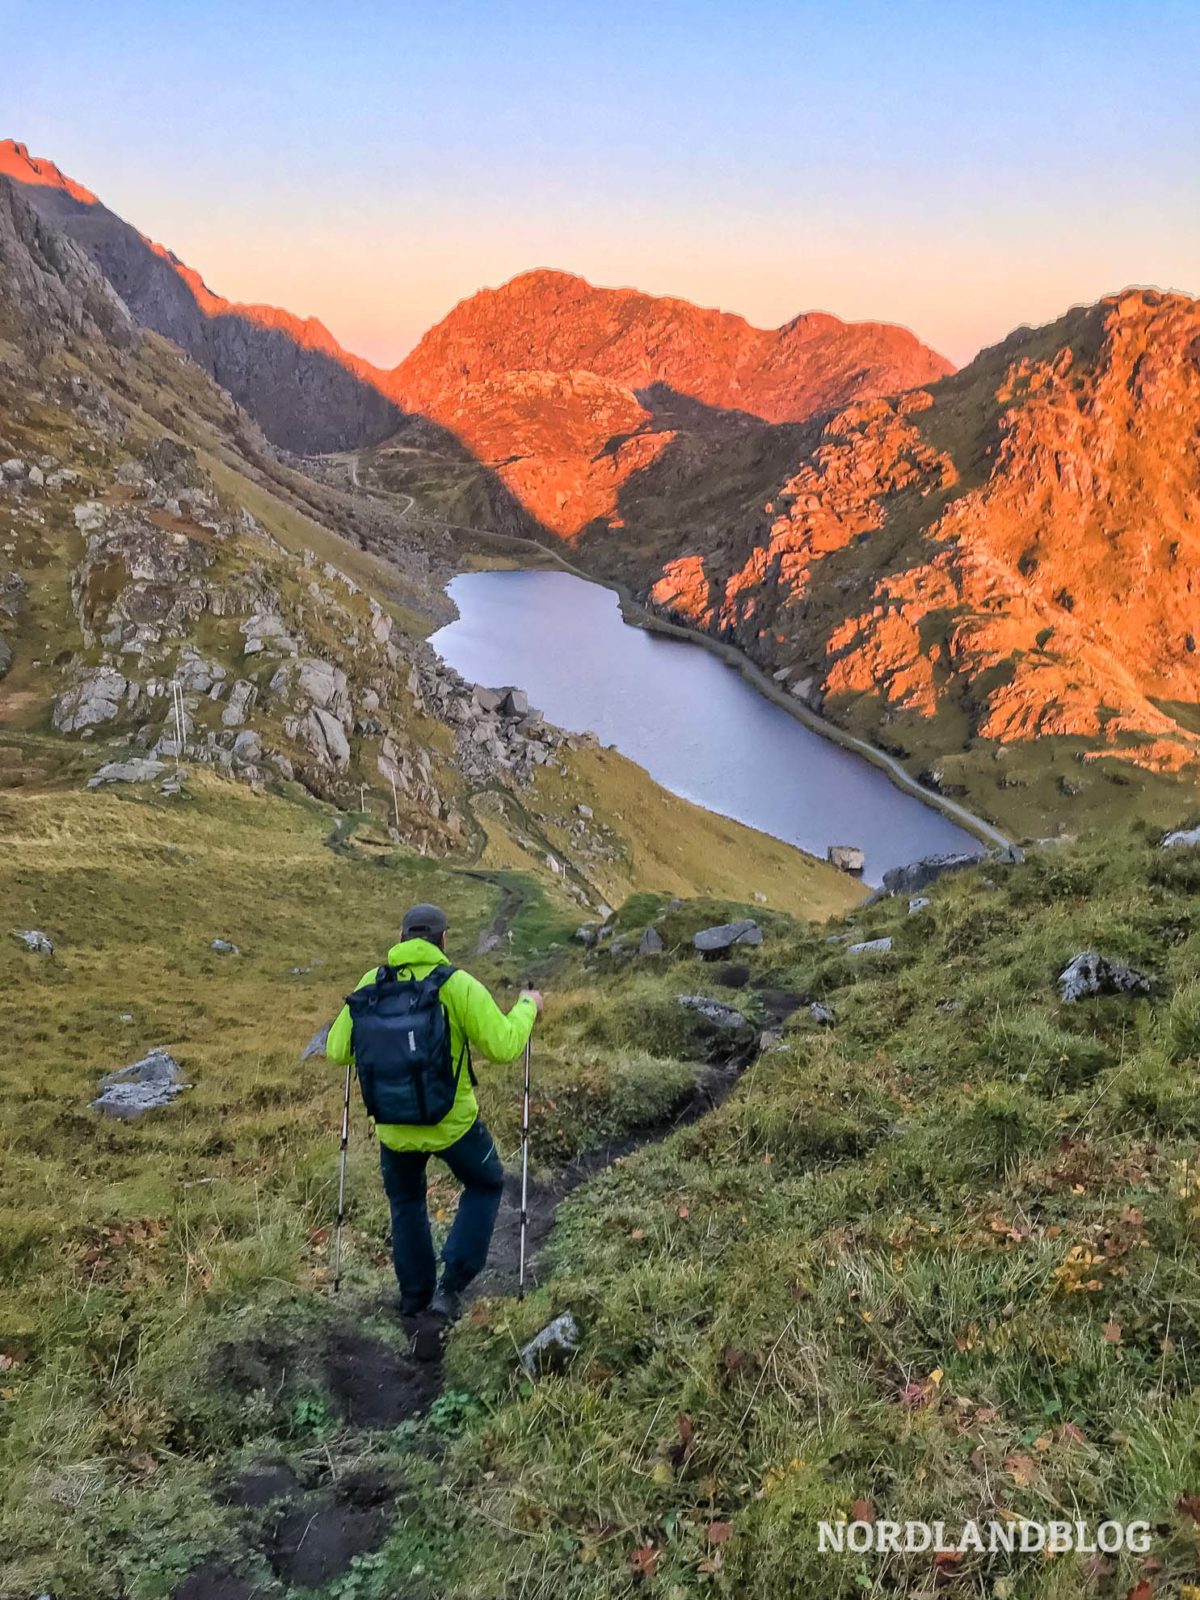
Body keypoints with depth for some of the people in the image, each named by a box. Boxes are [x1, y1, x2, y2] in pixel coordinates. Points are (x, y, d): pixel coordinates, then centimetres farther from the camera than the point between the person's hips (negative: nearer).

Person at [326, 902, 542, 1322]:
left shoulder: (372, 983, -6)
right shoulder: (458, 984, -16)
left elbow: (338, 1051, 1)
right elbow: (503, 1047, -16)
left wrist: (362, 1024, 22)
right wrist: (527, 1007, 2)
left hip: (393, 1125, 3)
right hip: (452, 1121, -3)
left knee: (406, 1201, 29)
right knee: (485, 1185, 24)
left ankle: (415, 1295, 37)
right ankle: (451, 1286, 15)